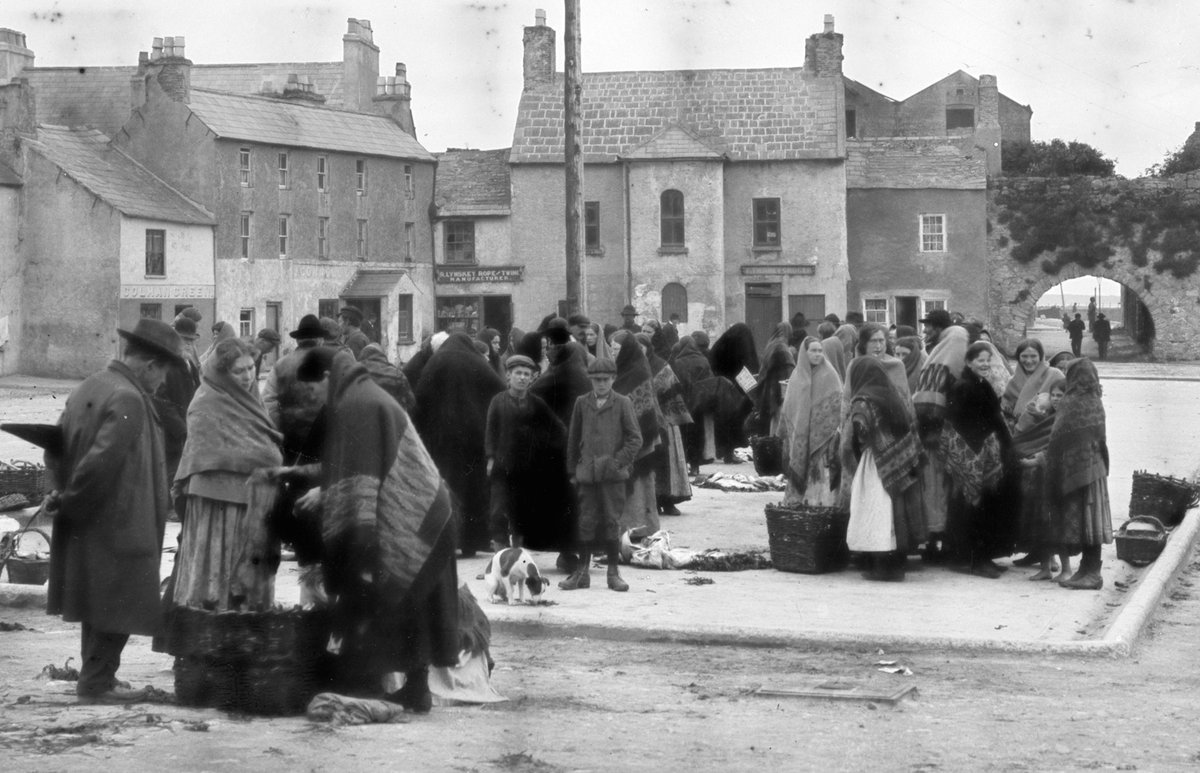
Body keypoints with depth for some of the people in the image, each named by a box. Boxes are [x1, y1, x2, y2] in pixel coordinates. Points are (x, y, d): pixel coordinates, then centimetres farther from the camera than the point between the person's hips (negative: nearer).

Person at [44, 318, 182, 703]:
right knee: (118, 603, 1)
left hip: (85, 523, 9)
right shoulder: (128, 400, -21)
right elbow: (101, 462, -26)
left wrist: (64, 491, 9)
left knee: (100, 603, 18)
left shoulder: (90, 386, 8)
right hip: (118, 523, -9)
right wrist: (69, 501, -14)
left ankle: (96, 676, 27)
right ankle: (97, 683, 6)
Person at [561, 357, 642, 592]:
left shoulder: (623, 403, 2)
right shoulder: (581, 404, 8)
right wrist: (572, 471, 12)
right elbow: (573, 439, 14)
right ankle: (582, 572, 9)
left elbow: (635, 439, 1)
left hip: (613, 474, -2)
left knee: (611, 522, 1)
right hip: (587, 473, 2)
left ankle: (613, 572, 9)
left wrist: (618, 461, -9)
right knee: (586, 522, 2)